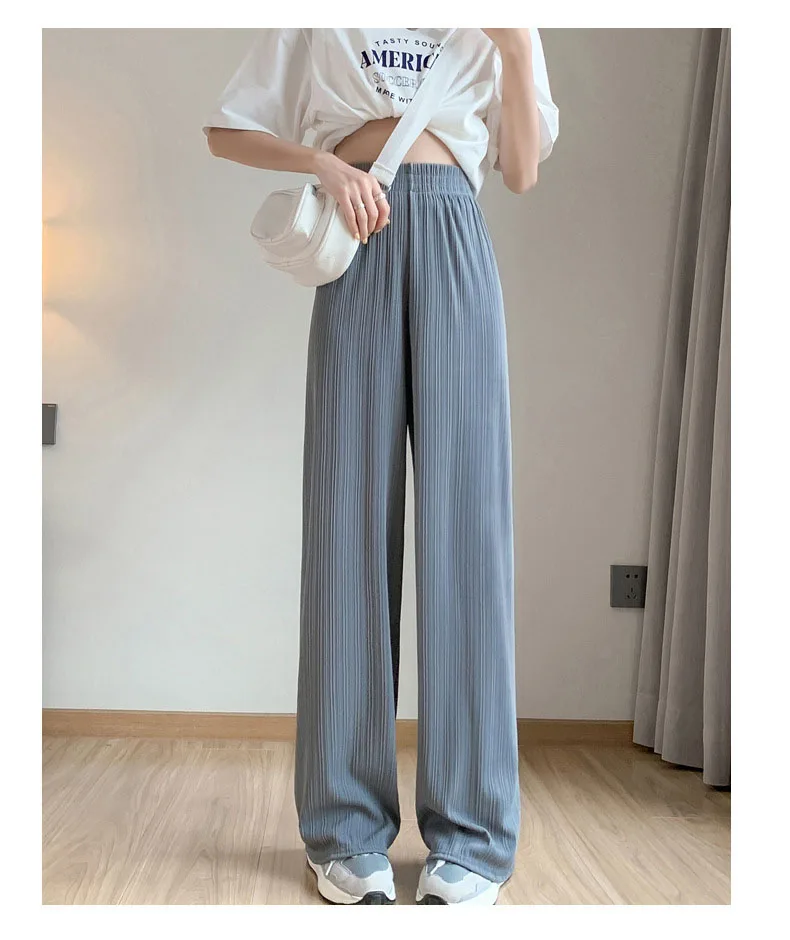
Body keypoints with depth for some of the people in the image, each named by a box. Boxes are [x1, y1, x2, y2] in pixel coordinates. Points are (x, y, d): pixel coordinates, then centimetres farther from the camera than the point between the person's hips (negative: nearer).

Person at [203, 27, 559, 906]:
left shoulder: (488, 31, 23)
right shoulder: (315, 28, 21)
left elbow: (522, 170, 14)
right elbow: (225, 130, 15)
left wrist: (518, 48, 5)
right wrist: (326, 163, -1)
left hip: (453, 245, 1)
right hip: (358, 245, 0)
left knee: (462, 517, -8)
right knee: (350, 518, -6)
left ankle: (471, 837, -2)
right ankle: (349, 832, 2)